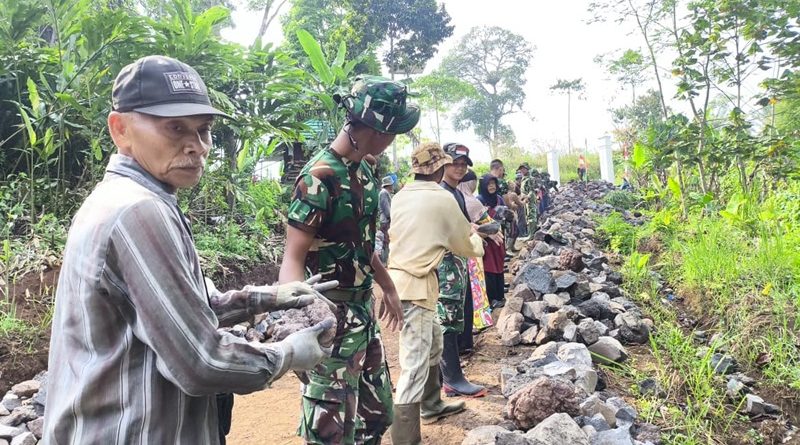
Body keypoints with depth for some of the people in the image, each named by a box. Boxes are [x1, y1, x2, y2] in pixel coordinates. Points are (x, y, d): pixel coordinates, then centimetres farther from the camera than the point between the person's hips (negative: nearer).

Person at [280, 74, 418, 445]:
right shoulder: (319, 177, -19)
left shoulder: (364, 171, 7)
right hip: (332, 319, -9)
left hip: (364, 313, 9)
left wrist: (389, 289, 27)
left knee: (377, 415, 20)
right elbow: (292, 262, -24)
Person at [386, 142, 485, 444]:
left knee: (433, 346, 26)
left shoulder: (401, 196, 9)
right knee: (415, 364, -5)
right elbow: (467, 246, 4)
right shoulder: (443, 199, -8)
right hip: (416, 285, -9)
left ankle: (432, 406, 43)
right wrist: (475, 238, 27)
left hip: (400, 278, 9)